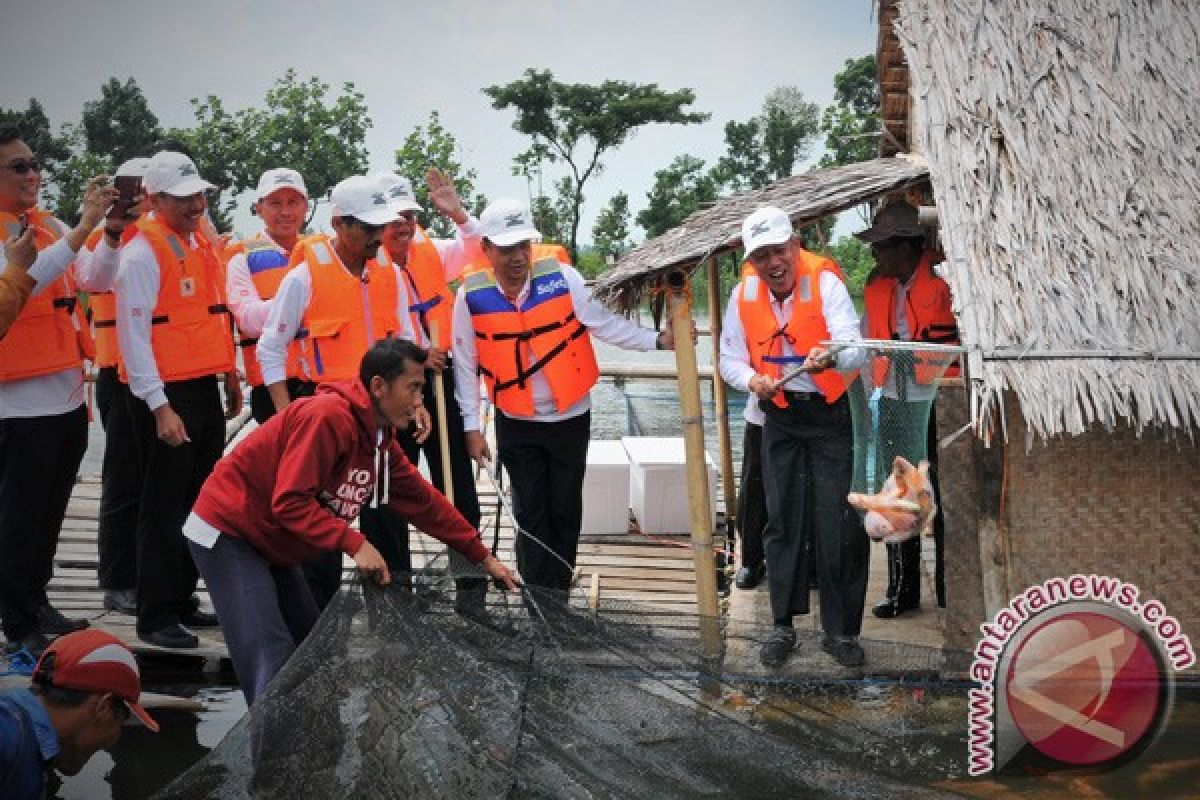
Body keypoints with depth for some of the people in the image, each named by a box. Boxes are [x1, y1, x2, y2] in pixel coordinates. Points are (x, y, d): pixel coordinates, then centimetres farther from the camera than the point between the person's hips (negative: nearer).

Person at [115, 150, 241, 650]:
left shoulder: (199, 244, 13)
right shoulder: (142, 251, -12)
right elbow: (134, 332, -15)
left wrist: (229, 379, 19)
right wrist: (159, 406, -18)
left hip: (207, 391, 8)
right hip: (167, 396, -8)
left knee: (198, 501, 14)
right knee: (164, 508, -1)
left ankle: (181, 600, 27)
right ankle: (156, 617, 8)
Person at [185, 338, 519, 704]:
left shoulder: (379, 438, 4)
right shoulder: (328, 416, -25)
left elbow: (424, 501, 11)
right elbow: (290, 502, -28)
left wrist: (483, 556, 11)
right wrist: (355, 544, -28)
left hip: (270, 545, 10)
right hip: (227, 536, -10)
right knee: (274, 662, -17)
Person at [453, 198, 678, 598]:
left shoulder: (561, 278, -13)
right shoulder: (472, 295, -10)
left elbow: (604, 323, -13)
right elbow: (465, 363, -3)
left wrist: (658, 340, -25)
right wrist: (471, 427, -2)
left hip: (570, 418, 0)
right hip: (515, 425, 0)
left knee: (565, 512, 11)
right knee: (530, 515, 8)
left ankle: (558, 599, 26)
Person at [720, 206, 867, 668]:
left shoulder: (825, 282, -19)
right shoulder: (744, 294, -6)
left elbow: (852, 343, -32)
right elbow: (731, 357, 3)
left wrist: (832, 357, -55)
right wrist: (752, 380, -18)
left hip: (833, 413, -3)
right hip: (780, 417, 4)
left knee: (840, 524, -4)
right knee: (783, 521, 7)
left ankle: (841, 630, 9)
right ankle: (783, 626, 20)